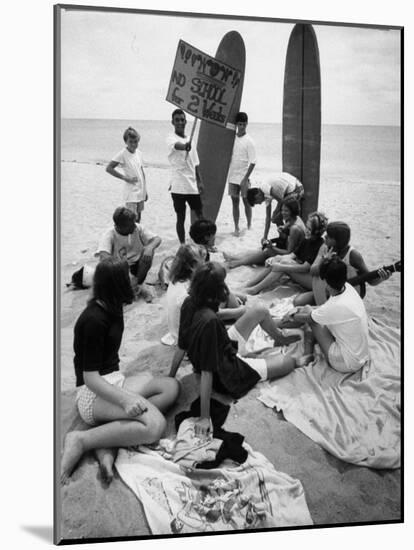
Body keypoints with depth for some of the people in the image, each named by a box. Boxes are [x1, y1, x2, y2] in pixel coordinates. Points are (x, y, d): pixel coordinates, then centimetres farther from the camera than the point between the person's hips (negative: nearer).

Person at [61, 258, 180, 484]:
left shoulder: (111, 307, 8)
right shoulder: (94, 320, -20)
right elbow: (90, 378, -23)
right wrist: (125, 398, -34)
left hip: (114, 381, 10)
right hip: (94, 393, -10)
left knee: (170, 386, -10)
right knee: (155, 425, -28)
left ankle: (108, 441, -18)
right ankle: (82, 440, -18)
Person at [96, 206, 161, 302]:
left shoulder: (137, 228, -12)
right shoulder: (109, 235, -22)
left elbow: (157, 239, -14)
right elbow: (104, 256, -37)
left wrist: (150, 247, -39)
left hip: (136, 266, 2)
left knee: (148, 251, -24)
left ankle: (138, 284, -9)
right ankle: (137, 288, -8)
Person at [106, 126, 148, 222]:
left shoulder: (139, 153, 6)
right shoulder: (122, 154, -12)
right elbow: (109, 168, -15)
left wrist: (145, 191, 15)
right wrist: (125, 178, -17)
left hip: (141, 192, 6)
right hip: (131, 192, -6)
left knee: (138, 218, 12)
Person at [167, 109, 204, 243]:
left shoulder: (189, 139, 13)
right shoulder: (171, 139, -7)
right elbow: (178, 146, -33)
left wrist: (199, 181, 9)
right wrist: (185, 146, -56)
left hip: (192, 186, 6)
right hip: (178, 186, -6)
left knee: (200, 215, 10)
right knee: (181, 218, 2)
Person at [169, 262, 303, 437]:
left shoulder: (189, 304, -17)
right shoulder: (210, 322, -40)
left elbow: (181, 347, -7)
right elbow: (206, 372, -35)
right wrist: (204, 417, -27)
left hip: (224, 349, 8)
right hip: (228, 374, -8)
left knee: (260, 310, 12)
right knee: (289, 362, 7)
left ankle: (280, 338, 40)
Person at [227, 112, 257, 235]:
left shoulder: (249, 141, -9)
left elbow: (253, 162, -11)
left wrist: (245, 178, -16)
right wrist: (227, 174, 7)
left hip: (243, 177, -4)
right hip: (232, 176, 4)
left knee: (246, 201, 6)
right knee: (235, 202, 6)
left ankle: (249, 225, 21)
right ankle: (236, 227, 12)